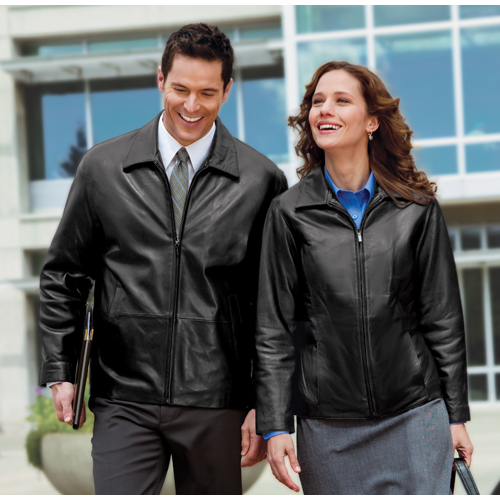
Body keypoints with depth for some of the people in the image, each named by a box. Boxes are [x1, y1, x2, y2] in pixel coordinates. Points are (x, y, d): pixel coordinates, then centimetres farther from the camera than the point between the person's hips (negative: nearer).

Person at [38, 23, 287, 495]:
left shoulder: (262, 180, 2)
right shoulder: (102, 168, 5)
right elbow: (63, 277, 12)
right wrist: (60, 372, 5)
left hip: (216, 404, 0)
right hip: (124, 399, 0)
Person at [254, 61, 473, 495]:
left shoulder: (417, 208, 3)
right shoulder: (290, 212, 2)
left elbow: (443, 317, 6)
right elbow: (273, 331, 2)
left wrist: (456, 415, 4)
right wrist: (275, 426, -4)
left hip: (415, 414, 0)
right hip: (326, 425, 0)